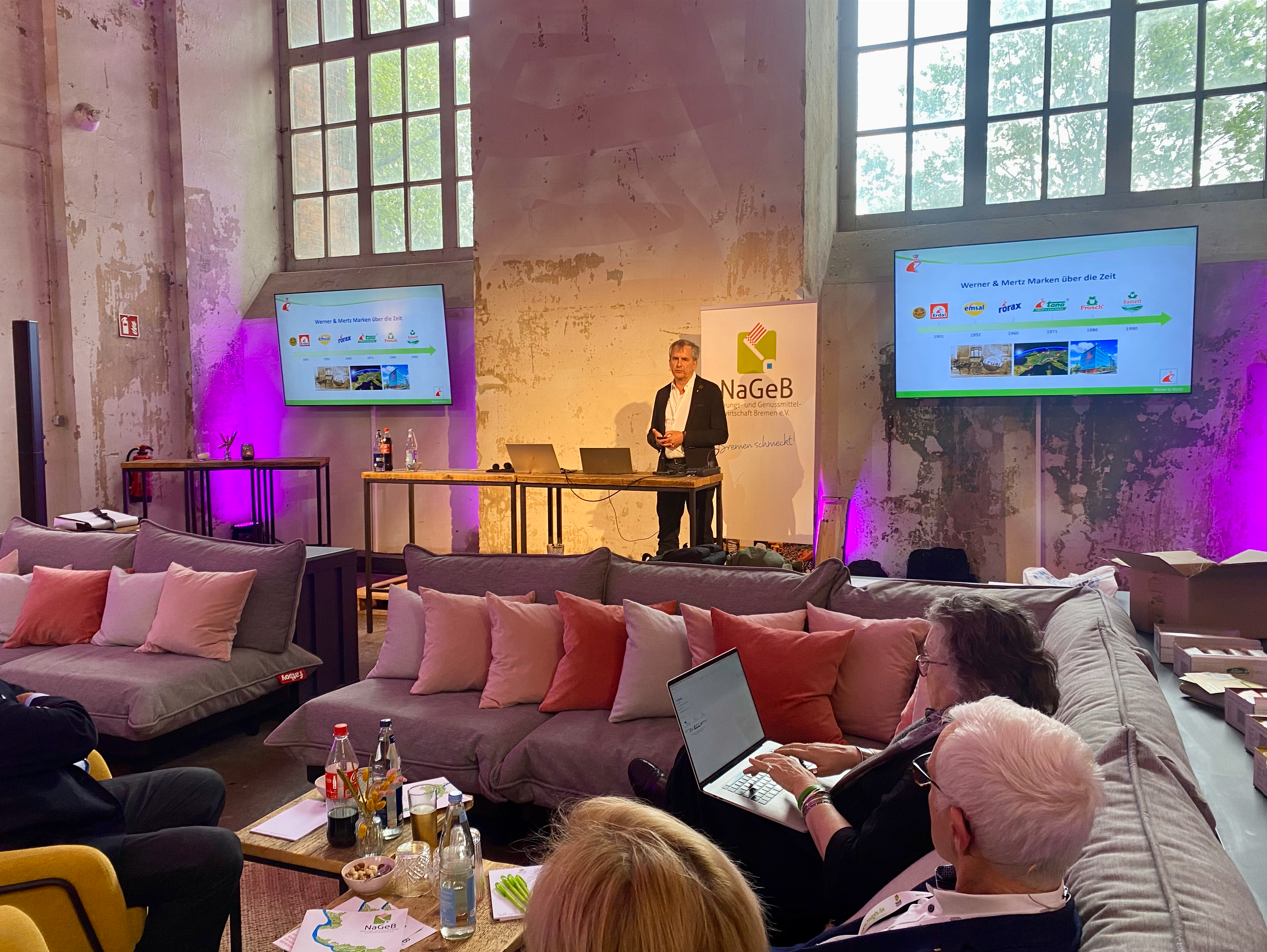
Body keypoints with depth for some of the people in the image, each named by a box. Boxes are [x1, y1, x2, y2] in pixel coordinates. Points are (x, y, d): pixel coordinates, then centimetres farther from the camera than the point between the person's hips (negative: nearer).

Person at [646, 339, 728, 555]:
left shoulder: (709, 391, -2)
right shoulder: (662, 394, 15)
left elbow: (720, 434, -8)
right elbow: (652, 432, 20)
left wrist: (684, 437, -16)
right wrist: (656, 439, -4)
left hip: (698, 468, -5)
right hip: (667, 468, 5)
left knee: (701, 532, 2)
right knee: (667, 532, 9)